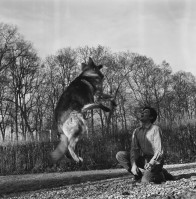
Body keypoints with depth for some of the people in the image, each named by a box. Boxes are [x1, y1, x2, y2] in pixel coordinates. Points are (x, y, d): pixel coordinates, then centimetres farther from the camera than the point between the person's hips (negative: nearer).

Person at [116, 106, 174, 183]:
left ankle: (161, 174, 3)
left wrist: (150, 163, -30)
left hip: (155, 161, -5)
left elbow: (159, 151, -14)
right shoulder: (136, 131, 8)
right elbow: (134, 149, -1)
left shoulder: (155, 129, -7)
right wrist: (133, 164, -18)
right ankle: (141, 173, -14)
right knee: (120, 155, -13)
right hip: (142, 159, 5)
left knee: (145, 180, -29)